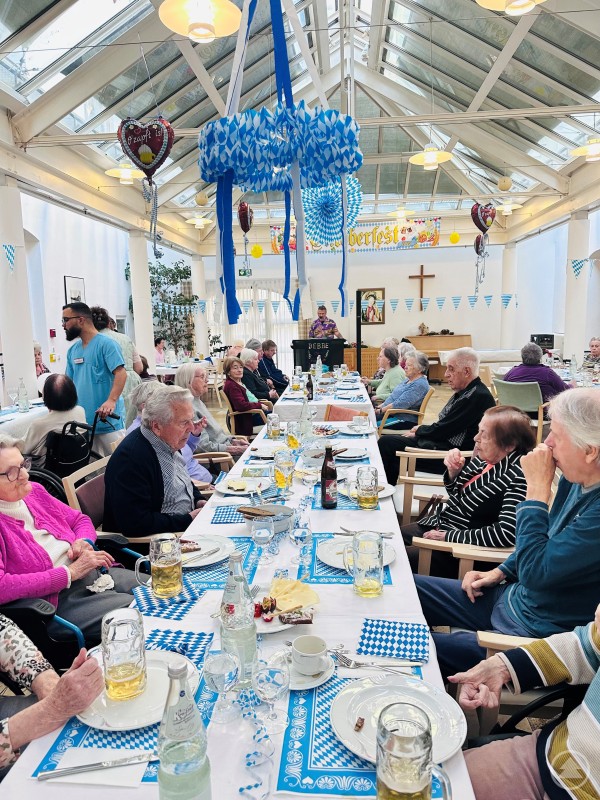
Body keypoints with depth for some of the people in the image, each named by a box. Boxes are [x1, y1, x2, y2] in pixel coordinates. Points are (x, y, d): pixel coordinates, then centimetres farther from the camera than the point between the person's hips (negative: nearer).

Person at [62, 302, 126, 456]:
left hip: (108, 420, -7)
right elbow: (69, 382, 20)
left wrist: (111, 400, -32)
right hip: (81, 421, 7)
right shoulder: (73, 350, 14)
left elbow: (121, 373, -19)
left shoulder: (105, 344, -8)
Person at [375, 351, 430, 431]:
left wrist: (381, 410, -15)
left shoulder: (420, 385, -18)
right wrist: (379, 407, 7)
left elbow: (400, 404, -23)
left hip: (405, 421, -10)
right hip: (392, 414, 10)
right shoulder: (409, 380, 14)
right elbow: (393, 397, 19)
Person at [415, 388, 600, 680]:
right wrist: (500, 572, 5)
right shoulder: (576, 481, -1)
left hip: (538, 636, -9)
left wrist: (538, 487, -27)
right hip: (514, 595, 9)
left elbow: (535, 572, -30)